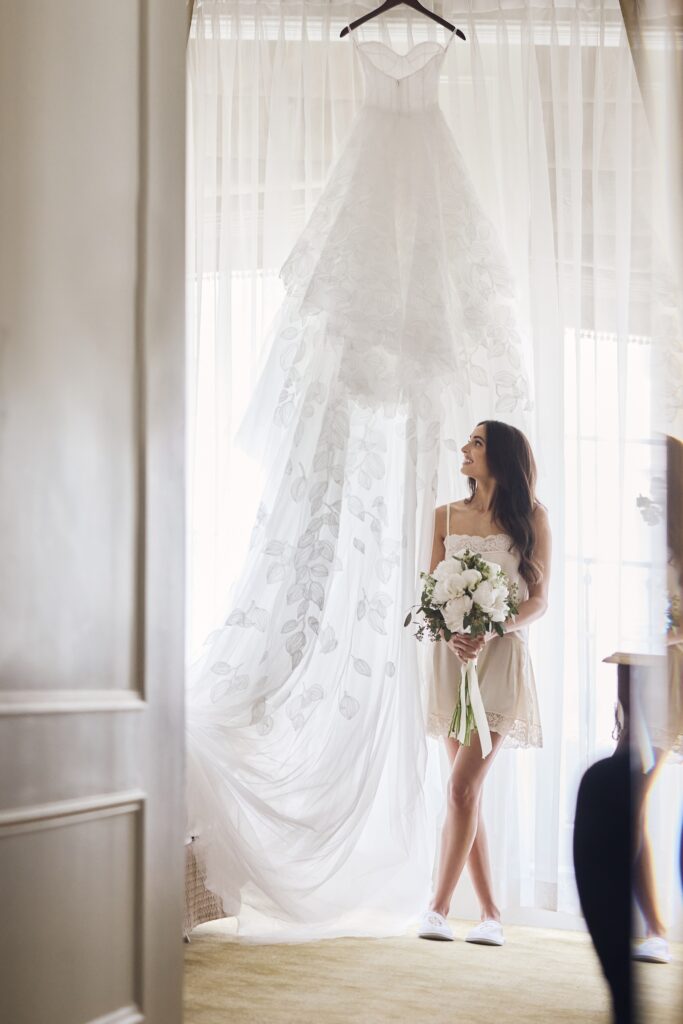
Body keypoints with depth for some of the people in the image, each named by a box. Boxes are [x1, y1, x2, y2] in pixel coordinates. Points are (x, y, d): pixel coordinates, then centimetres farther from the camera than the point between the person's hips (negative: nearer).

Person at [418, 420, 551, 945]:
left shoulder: (531, 517, 2)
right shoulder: (447, 516, 12)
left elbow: (539, 600, -2)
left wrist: (488, 631, -18)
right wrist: (451, 635, -12)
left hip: (501, 657, -4)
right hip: (452, 657, 4)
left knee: (462, 786, -12)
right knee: (467, 793, 3)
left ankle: (439, 906, -5)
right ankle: (491, 914, 10)